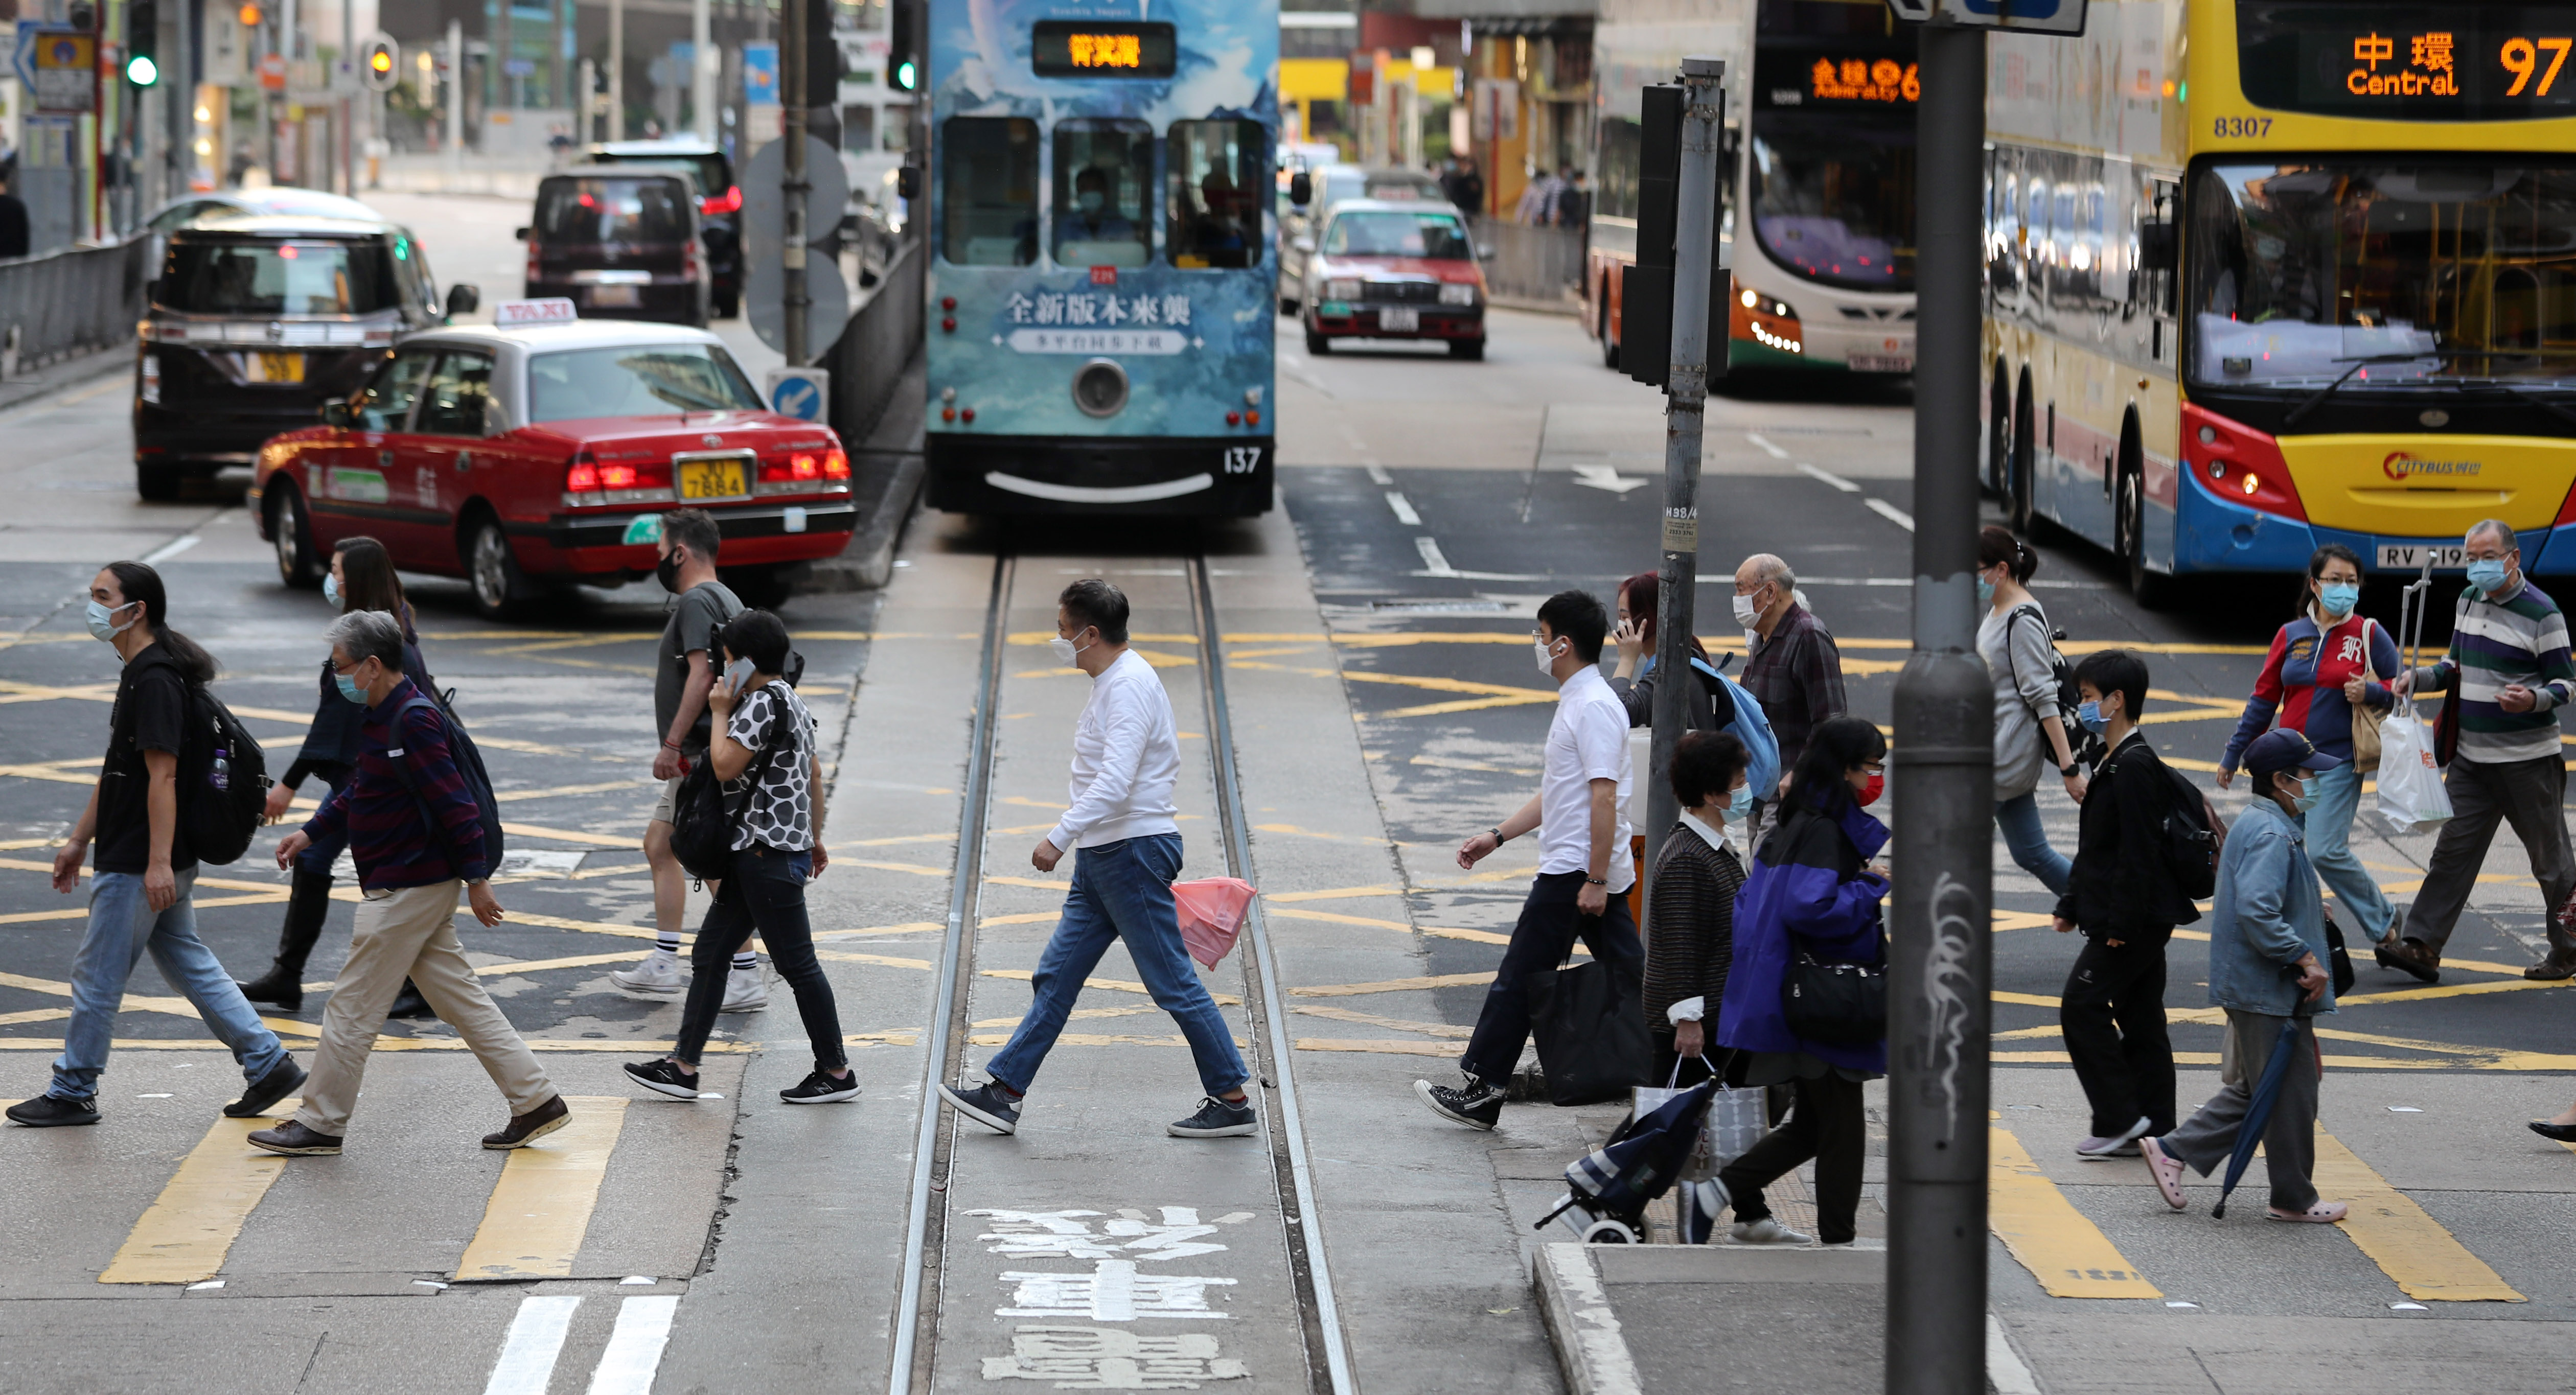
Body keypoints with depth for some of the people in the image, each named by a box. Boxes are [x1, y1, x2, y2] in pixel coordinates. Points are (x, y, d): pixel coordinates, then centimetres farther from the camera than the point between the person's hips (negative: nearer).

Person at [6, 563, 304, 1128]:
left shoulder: (154, 679, -19)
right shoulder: (139, 673, 14)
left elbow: (162, 774, -24)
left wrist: (159, 863, -26)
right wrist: (80, 839, 23)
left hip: (138, 866, -10)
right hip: (136, 858, 10)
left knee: (97, 974, 1)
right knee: (188, 961, 14)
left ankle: (72, 1092, 11)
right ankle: (268, 1063, 14)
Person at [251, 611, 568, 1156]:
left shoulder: (412, 722, -20)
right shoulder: (387, 716, 12)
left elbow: (455, 804, -22)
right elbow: (358, 791, 25)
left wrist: (475, 877, -21)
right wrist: (311, 833, 18)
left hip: (407, 890, -10)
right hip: (422, 886, 10)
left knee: (353, 1005, -1)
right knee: (461, 999, 11)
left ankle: (321, 1124, 8)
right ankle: (535, 1101, 12)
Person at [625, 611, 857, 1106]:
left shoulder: (763, 704, -16)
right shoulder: (790, 702, 16)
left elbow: (726, 767, -21)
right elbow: (814, 773, 21)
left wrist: (721, 713, -7)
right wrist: (814, 838, 26)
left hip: (770, 855, -11)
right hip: (758, 854, 11)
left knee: (796, 963, -3)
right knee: (710, 953, 11)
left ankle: (837, 1072, 4)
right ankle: (683, 1066, 13)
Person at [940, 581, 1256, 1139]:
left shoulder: (1129, 686, -17)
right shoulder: (1117, 681, 15)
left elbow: (1115, 782, -28)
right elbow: (1158, 762, 23)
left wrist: (1060, 837, -30)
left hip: (1133, 853, -11)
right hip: (1102, 857, 11)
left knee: (1174, 983, -4)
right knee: (1056, 977, 10)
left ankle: (1233, 1102, 3)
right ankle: (1004, 1094, 13)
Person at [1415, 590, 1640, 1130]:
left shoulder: (1593, 707, -17)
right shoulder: (1578, 701, 16)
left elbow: (1604, 797, -23)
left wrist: (1595, 880, -24)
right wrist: (1498, 835, 22)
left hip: (1575, 872, -10)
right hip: (1592, 873, 10)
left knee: (1520, 978, -2)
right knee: (1627, 976, 9)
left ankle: (1480, 1092, 5)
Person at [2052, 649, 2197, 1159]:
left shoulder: (2134, 767, -18)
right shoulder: (2116, 764, 15)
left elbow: (2138, 852, -22)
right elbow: (2095, 848, 22)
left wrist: (2122, 922, -22)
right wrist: (2071, 904, 21)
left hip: (2135, 919, -10)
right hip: (2142, 922, 10)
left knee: (2082, 1005, -8)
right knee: (2139, 1018, 11)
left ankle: (2120, 1119, -5)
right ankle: (2155, 1131, 14)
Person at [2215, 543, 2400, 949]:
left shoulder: (2369, 635, -1)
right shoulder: (2291, 636, 7)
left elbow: (2399, 694, 6)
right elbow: (2264, 699, 14)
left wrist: (2369, 693, -16)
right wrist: (2232, 756, 16)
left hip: (2339, 763, -4)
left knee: (2326, 851, -13)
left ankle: (2384, 922, 7)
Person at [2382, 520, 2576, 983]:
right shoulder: (2469, 600, 9)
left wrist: (2534, 700, -29)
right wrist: (2419, 678, 3)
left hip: (2529, 760, -6)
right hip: (2472, 758, 6)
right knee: (2454, 849, 0)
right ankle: (2422, 947, -3)